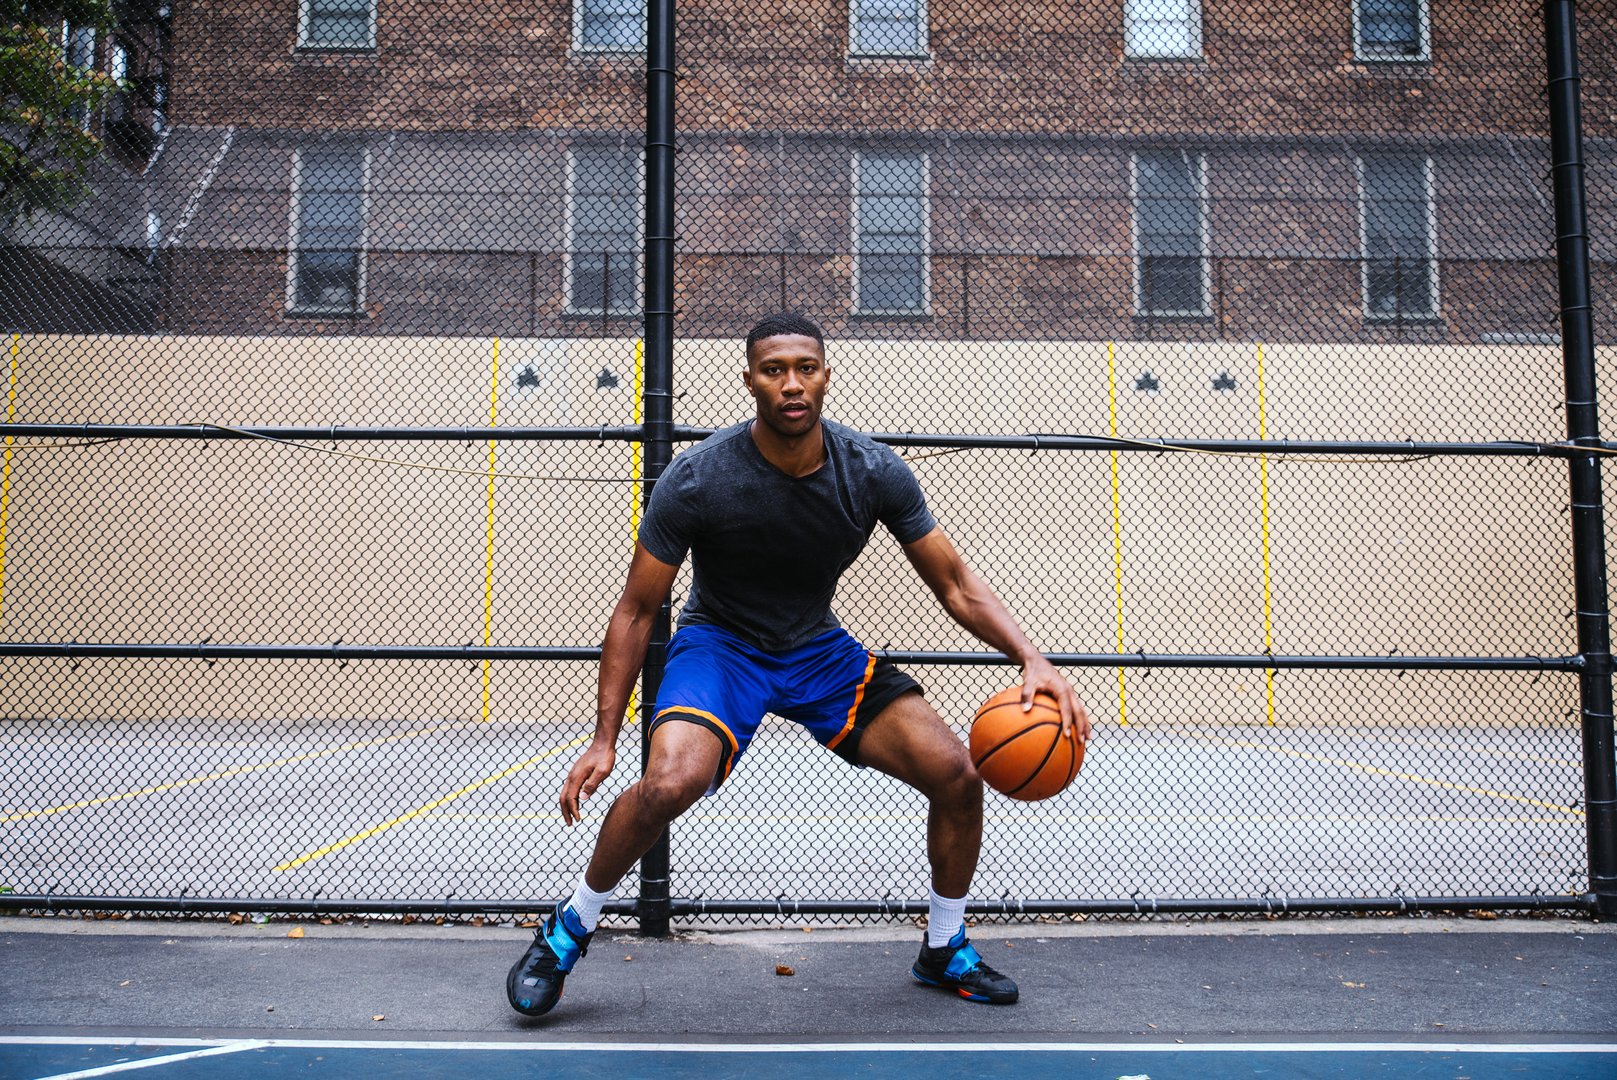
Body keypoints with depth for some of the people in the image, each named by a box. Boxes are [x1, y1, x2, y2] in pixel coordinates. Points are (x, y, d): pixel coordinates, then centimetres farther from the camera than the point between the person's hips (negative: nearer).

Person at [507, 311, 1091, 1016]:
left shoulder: (875, 473, -15)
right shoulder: (697, 479, -22)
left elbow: (956, 586, -6)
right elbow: (636, 611, -13)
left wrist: (1031, 658, -22)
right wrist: (604, 738, -17)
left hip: (819, 648, 4)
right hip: (719, 642, -3)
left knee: (956, 775, -9)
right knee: (670, 784, -33)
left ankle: (945, 950, 18)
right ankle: (569, 930, -3)